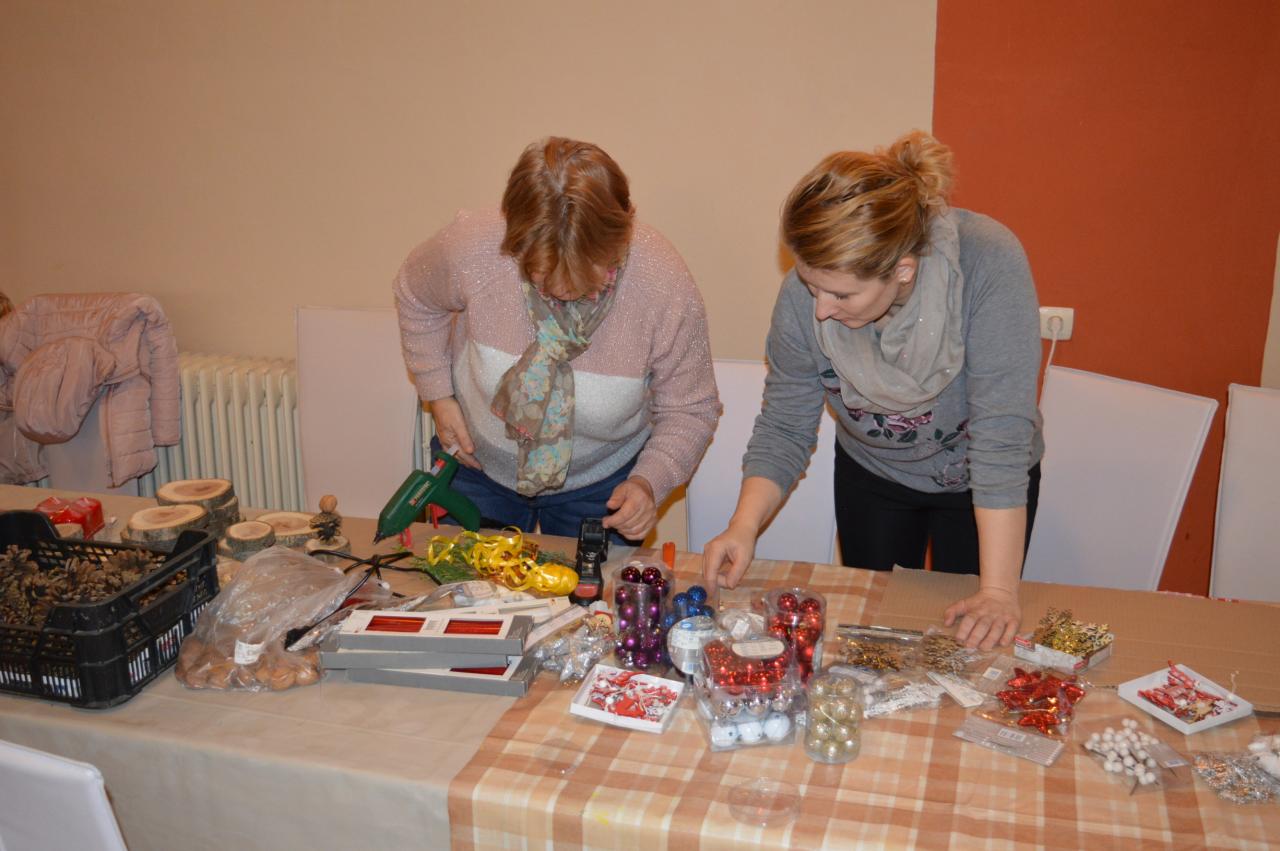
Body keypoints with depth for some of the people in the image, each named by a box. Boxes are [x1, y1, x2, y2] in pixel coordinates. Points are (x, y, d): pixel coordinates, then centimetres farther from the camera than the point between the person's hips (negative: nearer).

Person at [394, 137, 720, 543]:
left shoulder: (668, 287, -30)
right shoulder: (472, 247, -29)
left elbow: (689, 411, -13)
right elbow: (416, 296, -3)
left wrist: (649, 482, -29)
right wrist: (439, 395, -6)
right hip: (477, 463, 1)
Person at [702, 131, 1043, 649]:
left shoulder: (989, 262, -36)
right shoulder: (804, 295, -27)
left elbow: (1002, 433, -36)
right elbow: (784, 427, -15)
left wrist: (999, 591, -35)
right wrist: (744, 527, -31)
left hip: (976, 484, -2)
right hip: (871, 476, 2)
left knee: (970, 649, 12)